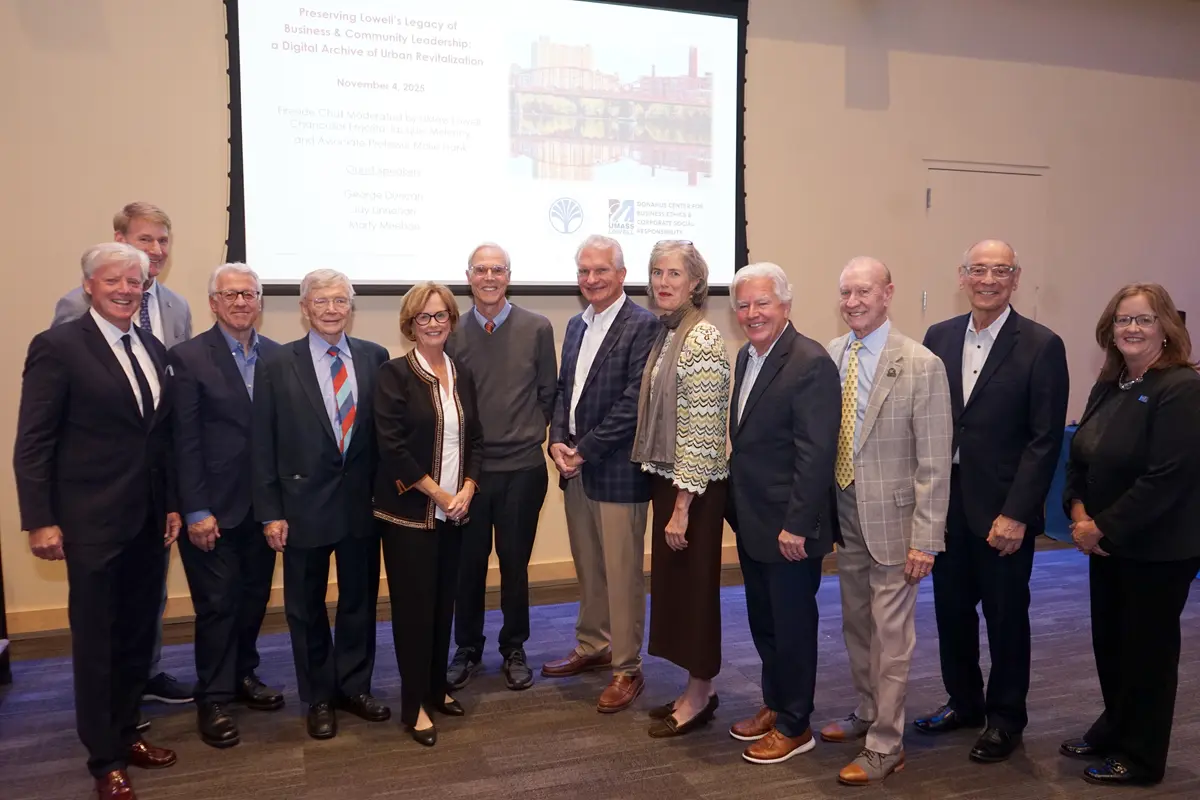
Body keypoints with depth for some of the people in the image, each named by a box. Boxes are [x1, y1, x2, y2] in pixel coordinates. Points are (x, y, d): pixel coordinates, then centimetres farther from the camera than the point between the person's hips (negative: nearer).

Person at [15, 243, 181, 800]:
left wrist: (172, 502, 10)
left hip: (149, 521, 6)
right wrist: (40, 520, -13)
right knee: (96, 643, 8)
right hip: (93, 522, -6)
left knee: (138, 636, 16)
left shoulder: (153, 350, 9)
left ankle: (126, 734, 34)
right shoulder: (57, 346, -9)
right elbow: (32, 444, -10)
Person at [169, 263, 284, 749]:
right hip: (214, 507, -4)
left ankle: (243, 676, 33)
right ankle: (213, 699, 21)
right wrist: (196, 511, -12)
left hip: (263, 504, 4)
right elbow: (185, 441, -10)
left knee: (254, 598, 14)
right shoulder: (189, 357, -8)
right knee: (217, 604, 5)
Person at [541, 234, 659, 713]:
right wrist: (558, 440, -2)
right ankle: (592, 647, 35)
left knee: (622, 574, 2)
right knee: (587, 568, 19)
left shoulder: (643, 325, -11)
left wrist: (585, 450, -15)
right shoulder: (576, 325, 14)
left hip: (616, 471, -7)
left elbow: (634, 400, -17)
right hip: (575, 467, 7)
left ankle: (627, 669, 16)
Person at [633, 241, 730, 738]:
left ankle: (698, 700, 21)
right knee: (675, 584, 16)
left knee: (694, 586, 4)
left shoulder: (703, 338, -17)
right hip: (667, 479, 9)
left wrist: (682, 506, -19)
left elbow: (703, 429, -20)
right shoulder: (667, 334, 10)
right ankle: (700, 691, 31)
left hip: (693, 487, -9)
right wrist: (667, 495, 14)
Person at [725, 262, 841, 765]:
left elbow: (816, 454, -21)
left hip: (789, 527, -8)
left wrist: (796, 526, -21)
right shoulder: (746, 356, 8)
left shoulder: (812, 363, -18)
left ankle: (795, 727, 26)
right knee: (763, 622, 20)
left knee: (793, 625, 8)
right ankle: (774, 704, 39)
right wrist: (737, 506, 12)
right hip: (751, 522, 8)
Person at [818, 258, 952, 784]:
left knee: (891, 634, 6)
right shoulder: (829, 356, 1)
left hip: (891, 518, -5)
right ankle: (868, 713, 42)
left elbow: (934, 463, -13)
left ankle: (885, 744, 22)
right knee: (856, 626, 21)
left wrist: (925, 539, -14)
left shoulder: (921, 365, -14)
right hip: (843, 514, 6)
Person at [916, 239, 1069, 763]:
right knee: (951, 610, 14)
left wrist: (1016, 514, -15)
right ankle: (963, 703, 35)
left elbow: (1045, 440, -10)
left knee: (1006, 617, 10)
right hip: (946, 501, 4)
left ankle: (1005, 719, 29)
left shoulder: (1041, 346, -8)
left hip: (1002, 508, -4)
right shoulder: (939, 337, 5)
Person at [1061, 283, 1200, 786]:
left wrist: (1103, 527, -18)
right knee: (1109, 641, 17)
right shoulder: (1107, 387, 7)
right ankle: (1113, 730, 38)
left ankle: (1142, 757, 25)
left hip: (1158, 548, -7)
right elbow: (1079, 456, 10)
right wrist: (1079, 514, -6)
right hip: (1107, 543, 7)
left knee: (1147, 648, 8)